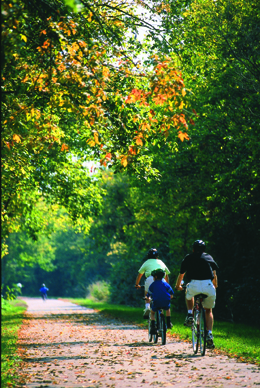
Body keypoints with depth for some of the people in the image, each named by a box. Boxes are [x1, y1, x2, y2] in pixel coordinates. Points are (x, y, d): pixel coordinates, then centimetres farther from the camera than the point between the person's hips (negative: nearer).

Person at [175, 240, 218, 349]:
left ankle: (190, 315, 17)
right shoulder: (209, 257, 23)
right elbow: (214, 275, 31)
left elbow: (181, 274, 30)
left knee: (189, 294, 36)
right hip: (208, 286, 1)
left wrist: (178, 286, 49)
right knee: (208, 311, 20)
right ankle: (209, 334, 5)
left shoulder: (188, 258, 21)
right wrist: (215, 286, 49)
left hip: (194, 285, -1)